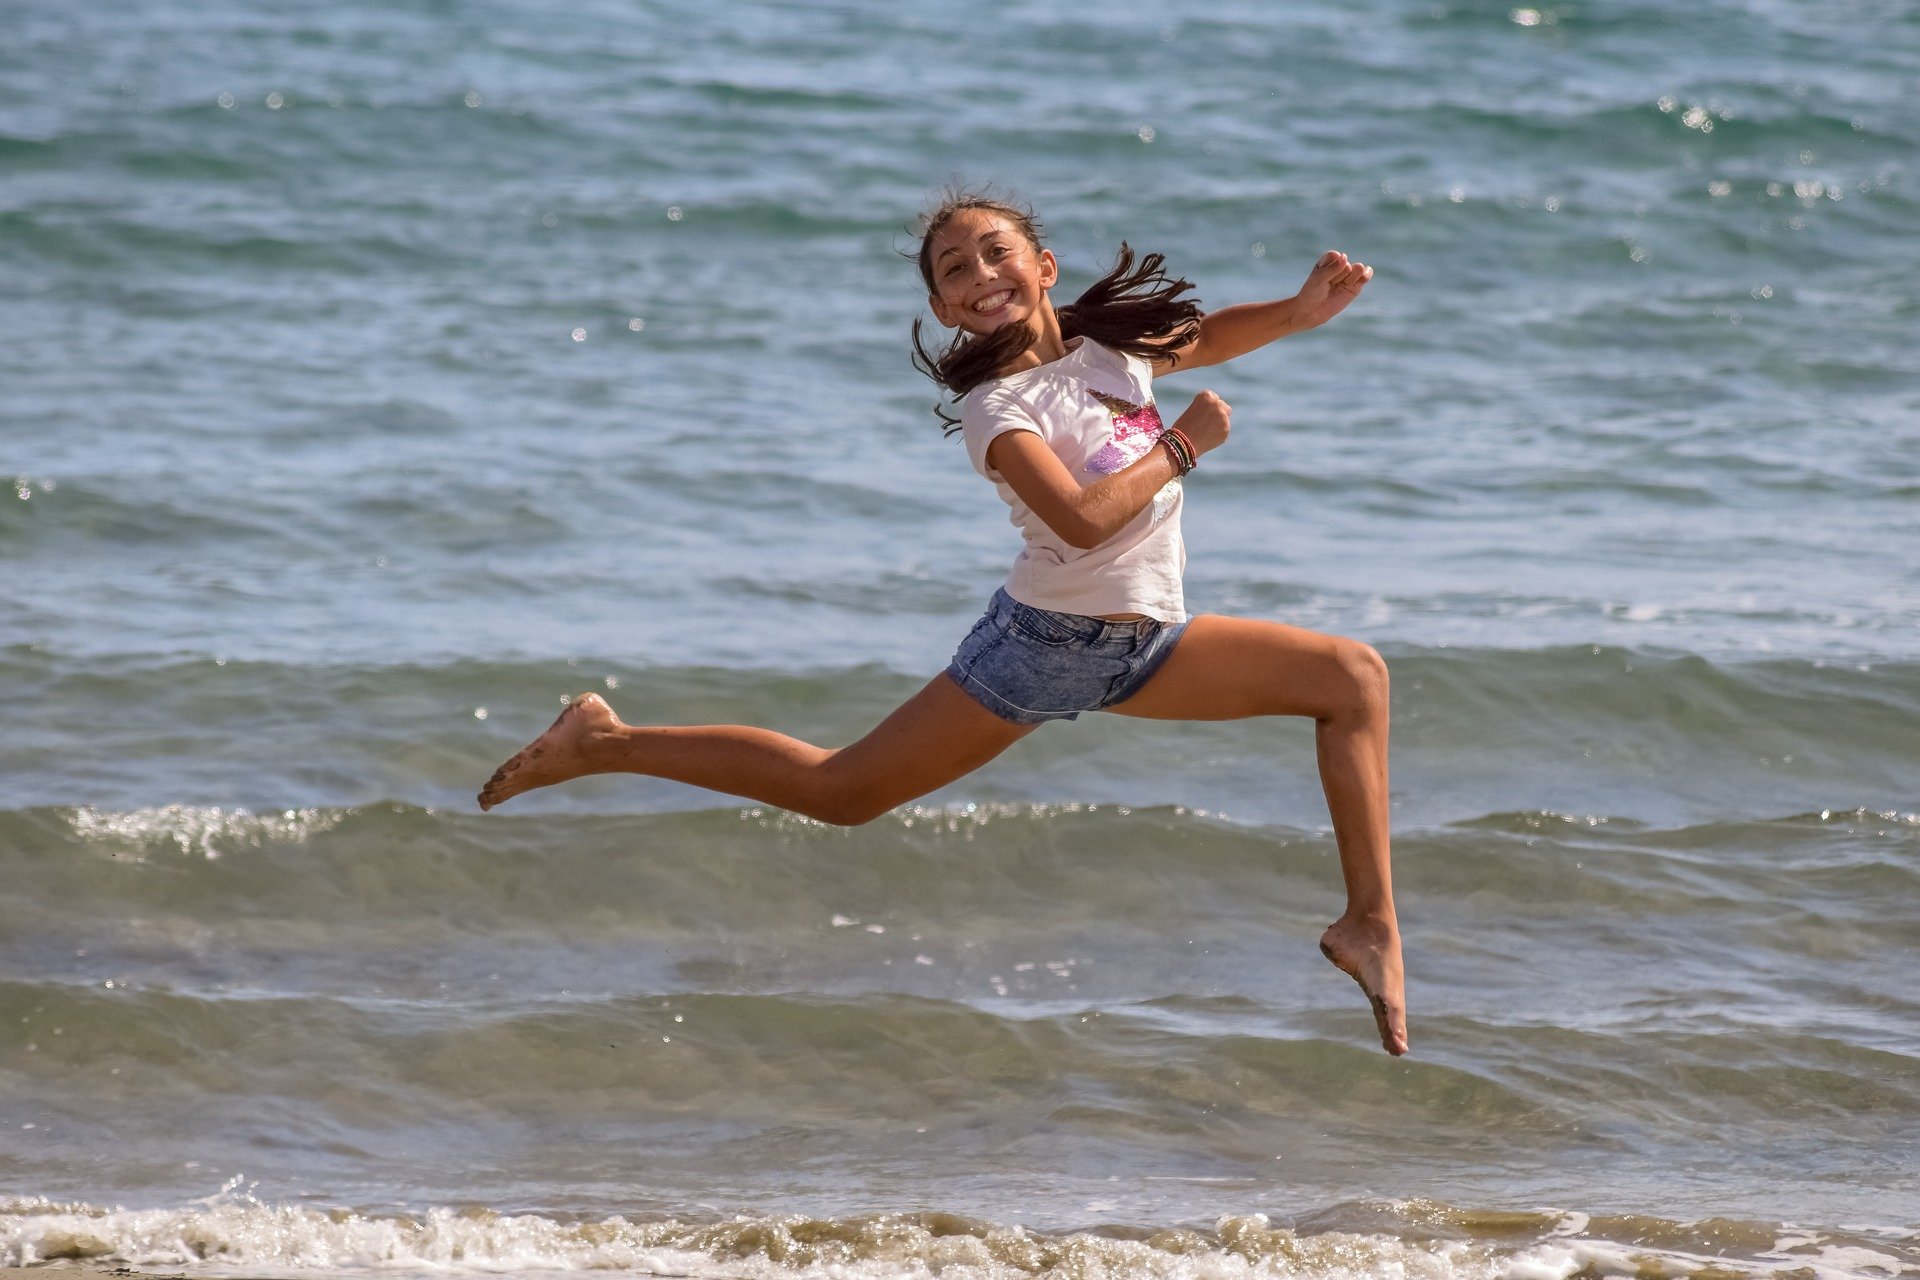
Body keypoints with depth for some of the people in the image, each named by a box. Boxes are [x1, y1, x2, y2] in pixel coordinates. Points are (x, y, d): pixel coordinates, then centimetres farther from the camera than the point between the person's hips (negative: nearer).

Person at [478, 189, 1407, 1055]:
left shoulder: (1107, 342, 1)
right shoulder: (996, 409, -19)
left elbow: (1205, 337, 21)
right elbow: (1081, 518, -33)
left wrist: (1301, 311, 3)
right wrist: (1182, 446, -22)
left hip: (1147, 644, 6)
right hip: (1046, 637, -6)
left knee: (1354, 676, -2)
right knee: (839, 791, -3)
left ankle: (1372, 925, -2)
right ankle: (604, 744, 9)